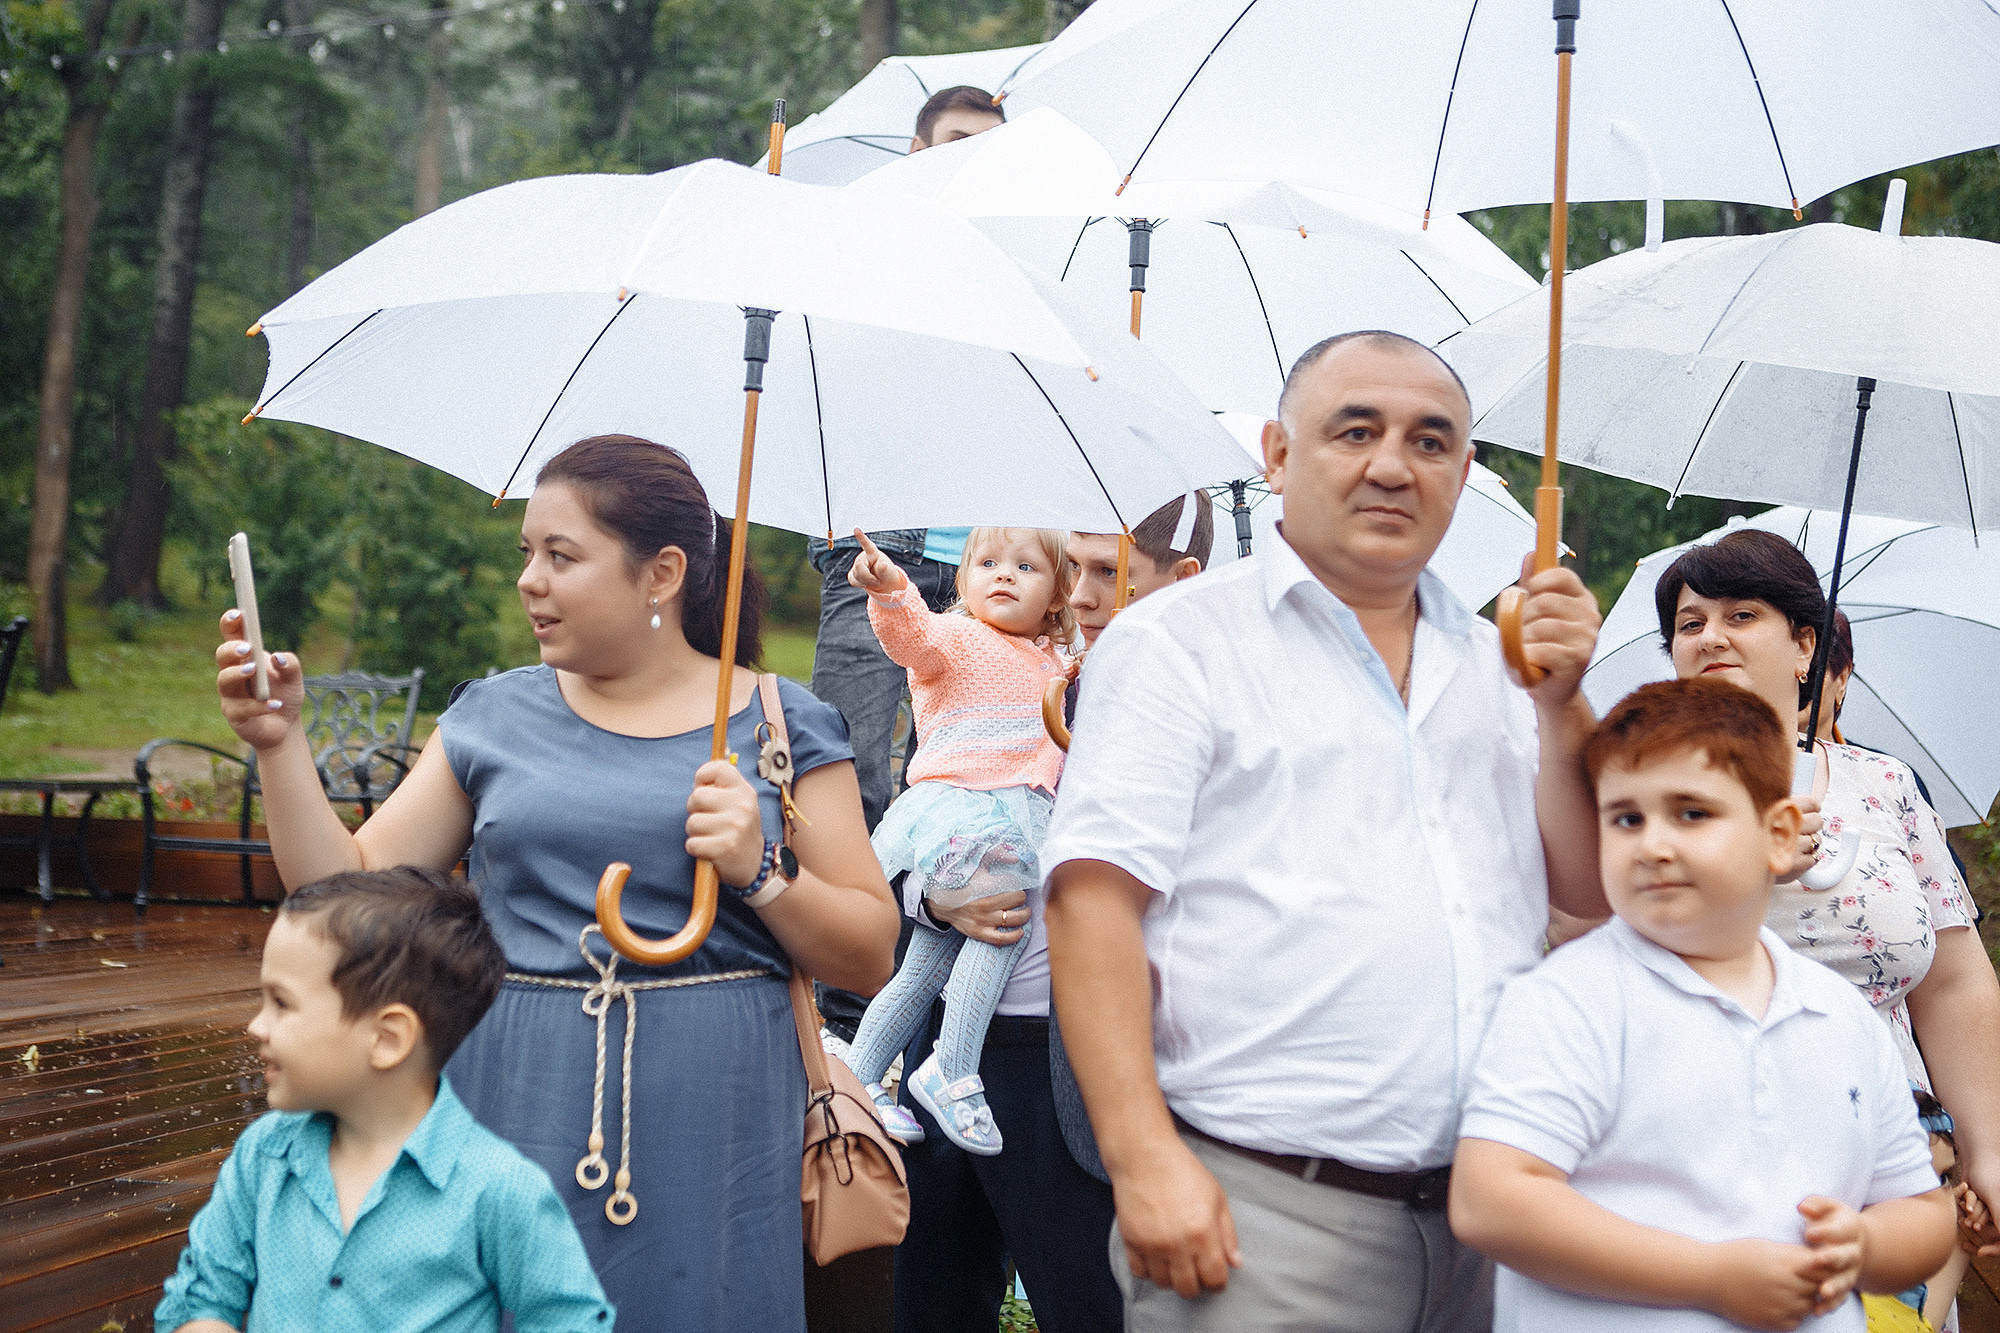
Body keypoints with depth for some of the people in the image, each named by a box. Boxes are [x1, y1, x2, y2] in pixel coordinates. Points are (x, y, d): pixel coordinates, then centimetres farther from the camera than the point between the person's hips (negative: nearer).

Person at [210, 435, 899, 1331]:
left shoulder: (780, 727, 3)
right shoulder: (495, 718, 10)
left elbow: (871, 958, 3)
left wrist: (760, 875, -13)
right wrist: (279, 742, -4)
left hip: (710, 1122, -1)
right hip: (516, 1114, 2)